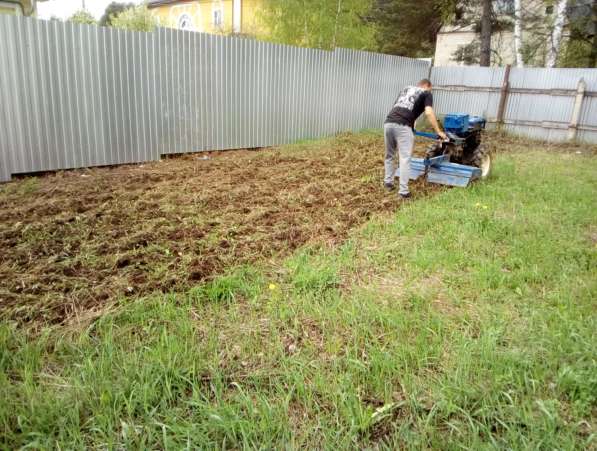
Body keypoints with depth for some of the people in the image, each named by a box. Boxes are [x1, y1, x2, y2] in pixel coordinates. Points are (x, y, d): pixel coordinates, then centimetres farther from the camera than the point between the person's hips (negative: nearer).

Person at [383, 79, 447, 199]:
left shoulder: (406, 89, 32)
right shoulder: (426, 93, 14)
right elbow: (429, 113, -2)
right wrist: (438, 131, 4)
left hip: (388, 123, 6)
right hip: (403, 126, -6)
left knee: (389, 155, 22)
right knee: (405, 158, -3)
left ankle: (388, 181, 31)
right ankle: (403, 191, -3)